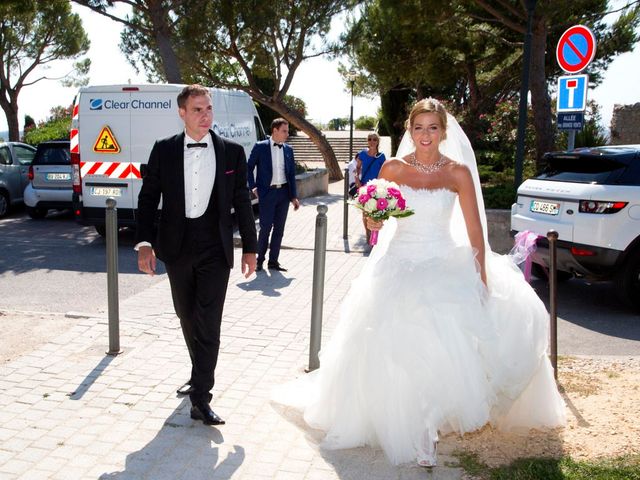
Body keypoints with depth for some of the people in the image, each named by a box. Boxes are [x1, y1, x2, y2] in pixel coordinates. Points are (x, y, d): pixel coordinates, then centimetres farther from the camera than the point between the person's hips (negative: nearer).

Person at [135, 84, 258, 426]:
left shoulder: (232, 151, 0)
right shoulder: (164, 150, 2)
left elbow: (242, 202, 4)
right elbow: (148, 197, 3)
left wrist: (250, 248, 4)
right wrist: (144, 242, -7)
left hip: (215, 248, -2)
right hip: (176, 247, 2)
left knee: (208, 321, -7)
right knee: (187, 317, 16)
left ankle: (200, 397, -2)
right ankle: (201, 374, 39)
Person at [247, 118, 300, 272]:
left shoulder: (288, 149, 9)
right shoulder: (260, 147, -3)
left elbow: (292, 174, 11)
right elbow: (249, 168, 2)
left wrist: (294, 196, 6)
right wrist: (253, 187, -4)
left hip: (284, 192, 4)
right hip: (267, 193, -4)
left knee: (279, 228, 7)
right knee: (265, 228, -1)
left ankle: (273, 261, 16)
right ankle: (260, 259, 16)